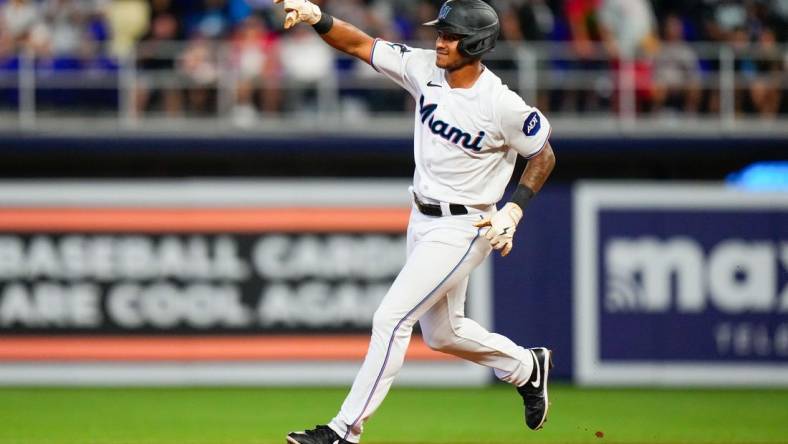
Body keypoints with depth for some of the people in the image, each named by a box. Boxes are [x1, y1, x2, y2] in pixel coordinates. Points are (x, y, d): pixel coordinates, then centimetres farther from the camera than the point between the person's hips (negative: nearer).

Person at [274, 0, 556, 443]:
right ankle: (526, 367, 44)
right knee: (442, 332, 20)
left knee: (391, 319, -12)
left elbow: (544, 156, -7)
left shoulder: (503, 105, -21)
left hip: (462, 229, -8)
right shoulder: (425, 69, -6)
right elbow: (361, 45, -4)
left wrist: (514, 211, -17)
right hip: (423, 220, 8)